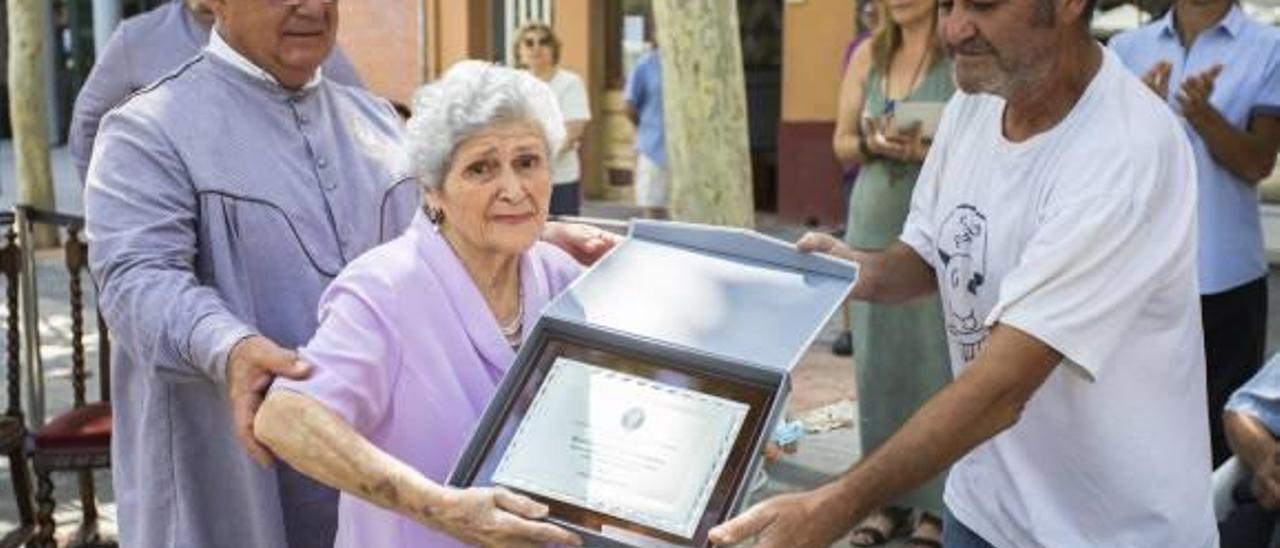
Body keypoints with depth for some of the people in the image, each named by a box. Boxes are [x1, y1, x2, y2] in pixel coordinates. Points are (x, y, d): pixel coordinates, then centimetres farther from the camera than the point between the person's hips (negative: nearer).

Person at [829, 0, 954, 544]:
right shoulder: (867, 56, 10)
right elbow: (841, 144, 13)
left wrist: (933, 150, -23)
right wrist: (872, 143, -9)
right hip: (873, 227, 5)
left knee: (935, 365, -1)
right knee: (877, 364, 7)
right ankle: (887, 496, 17)